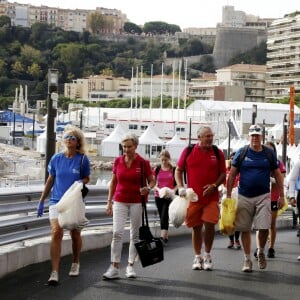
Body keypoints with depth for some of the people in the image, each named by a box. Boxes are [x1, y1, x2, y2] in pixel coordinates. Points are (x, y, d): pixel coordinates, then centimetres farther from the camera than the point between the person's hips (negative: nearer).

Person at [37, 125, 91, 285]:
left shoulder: (82, 159, -4)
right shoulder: (56, 158, 1)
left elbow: (87, 178, 8)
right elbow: (50, 180, 10)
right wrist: (41, 201, 10)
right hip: (56, 201, 0)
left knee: (75, 234, 14)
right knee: (56, 233, -14)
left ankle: (75, 263, 39)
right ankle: (54, 273, -16)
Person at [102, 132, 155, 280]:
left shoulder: (143, 163, -4)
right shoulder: (117, 161, 4)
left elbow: (152, 180, 4)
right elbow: (113, 182, 12)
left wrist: (148, 188, -18)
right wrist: (109, 201, 9)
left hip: (137, 202, -1)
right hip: (120, 201, 1)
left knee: (135, 235, 5)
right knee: (117, 233, -10)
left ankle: (130, 266, 16)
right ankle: (114, 268, -9)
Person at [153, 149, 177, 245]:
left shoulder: (174, 169, -1)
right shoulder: (157, 169, 5)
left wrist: (173, 190, -17)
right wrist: (158, 189, -14)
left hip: (169, 197, -3)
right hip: (159, 196, 3)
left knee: (164, 216, -17)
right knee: (162, 217, 7)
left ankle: (163, 237, -24)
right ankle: (166, 237, 17)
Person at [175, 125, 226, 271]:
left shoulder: (217, 153, 4)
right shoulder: (188, 151, 2)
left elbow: (223, 174, 8)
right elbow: (178, 170, 8)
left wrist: (214, 185, -9)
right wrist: (181, 187, -6)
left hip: (211, 197, 0)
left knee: (209, 225, -8)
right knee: (196, 227, 6)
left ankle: (207, 255, 11)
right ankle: (198, 257, 19)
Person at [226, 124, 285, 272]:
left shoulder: (269, 153, 5)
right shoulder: (241, 153, 1)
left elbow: (277, 175, 9)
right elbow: (232, 175, 4)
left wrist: (281, 196, 5)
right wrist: (228, 195, -1)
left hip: (263, 196, 0)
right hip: (244, 197, 0)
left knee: (264, 227, -9)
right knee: (245, 229, 3)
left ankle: (261, 252, 17)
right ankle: (247, 259, 14)